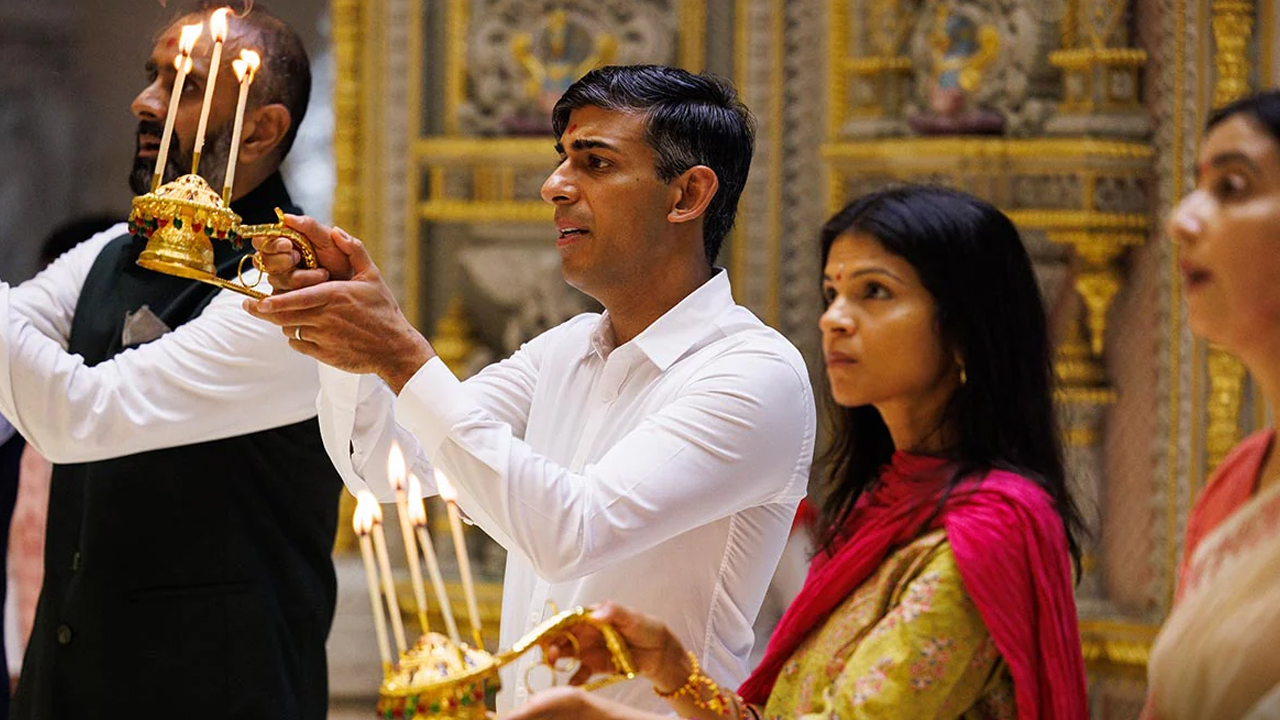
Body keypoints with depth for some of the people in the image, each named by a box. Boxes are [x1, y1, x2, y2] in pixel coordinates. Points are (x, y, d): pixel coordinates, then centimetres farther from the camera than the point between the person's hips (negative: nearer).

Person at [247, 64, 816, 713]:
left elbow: (573, 532, -20)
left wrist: (403, 357, -20)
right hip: (518, 708, 6)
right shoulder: (563, 351, 14)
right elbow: (385, 463, 11)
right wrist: (340, 324, -6)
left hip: (654, 711, -6)